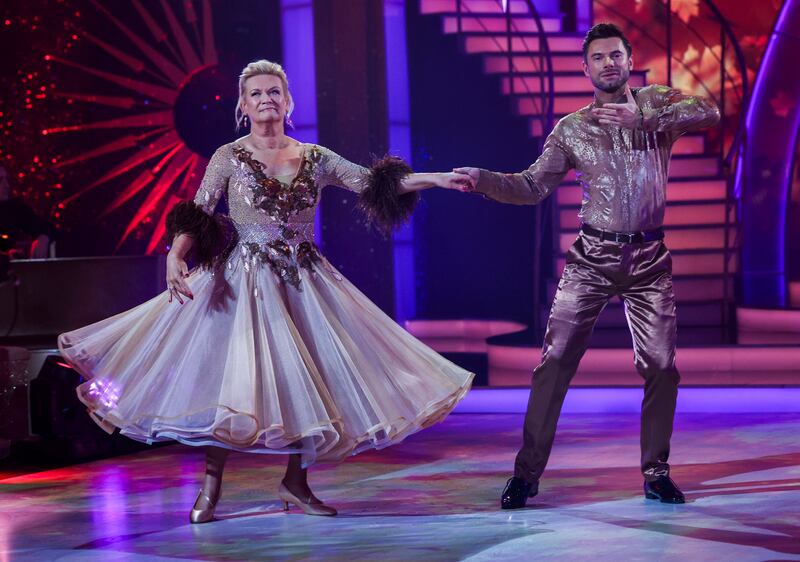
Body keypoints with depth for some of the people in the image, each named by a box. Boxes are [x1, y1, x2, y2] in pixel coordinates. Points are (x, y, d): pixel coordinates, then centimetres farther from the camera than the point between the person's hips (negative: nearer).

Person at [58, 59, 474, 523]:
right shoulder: (230, 157, -1)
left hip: (303, 283, 4)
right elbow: (196, 216, -6)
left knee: (313, 379, 1)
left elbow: (372, 182, 3)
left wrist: (437, 179, -6)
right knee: (232, 373, -9)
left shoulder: (315, 158, 7)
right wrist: (176, 257, -24)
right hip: (243, 281, -3)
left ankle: (295, 484, 15)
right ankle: (211, 486, 4)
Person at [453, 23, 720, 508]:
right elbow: (532, 186, 3)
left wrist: (643, 118, -24)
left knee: (661, 365, 0)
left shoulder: (656, 103, 5)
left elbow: (708, 112, -14)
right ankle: (528, 472, -1)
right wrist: (482, 179, -14)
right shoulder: (571, 129, 6)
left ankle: (656, 472, 15)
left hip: (650, 259, 0)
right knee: (555, 360, -6)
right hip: (593, 258, 0)